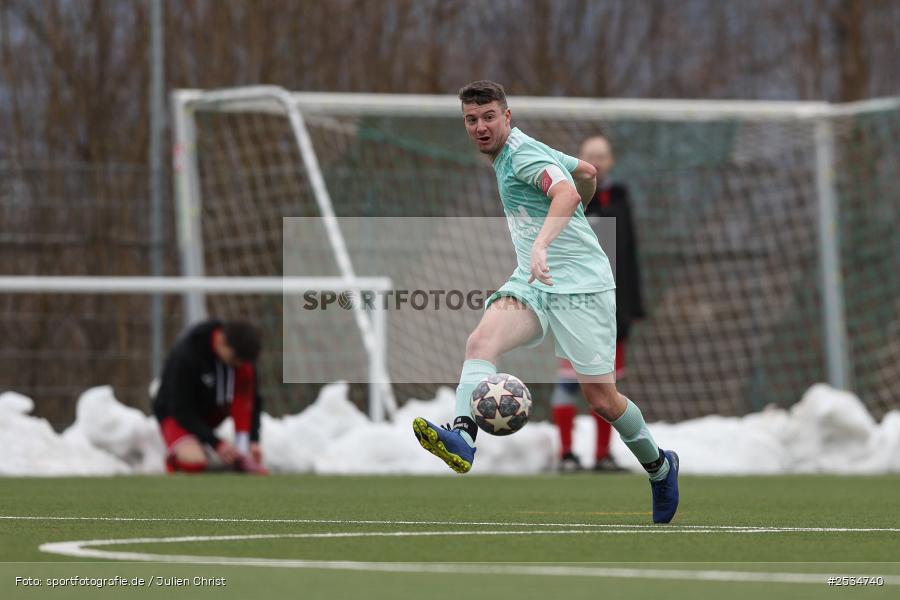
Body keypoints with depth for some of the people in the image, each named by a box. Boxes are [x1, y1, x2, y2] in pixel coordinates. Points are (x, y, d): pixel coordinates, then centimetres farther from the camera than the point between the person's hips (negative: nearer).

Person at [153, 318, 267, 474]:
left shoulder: (240, 354, -16)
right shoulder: (186, 355, -32)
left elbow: (253, 400, -8)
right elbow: (181, 411, -26)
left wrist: (253, 440, -21)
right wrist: (217, 444, -31)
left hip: (212, 411, 6)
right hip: (177, 415, -6)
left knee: (245, 371, -22)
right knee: (195, 462, -36)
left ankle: (241, 457, -19)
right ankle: (178, 452, 3)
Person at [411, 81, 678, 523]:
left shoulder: (523, 152, -12)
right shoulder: (508, 154, 14)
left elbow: (566, 193, -33)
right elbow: (587, 171, 27)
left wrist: (542, 243, -49)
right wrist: (571, 219, 45)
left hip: (581, 287, -8)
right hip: (532, 285, 8)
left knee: (602, 400, -3)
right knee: (481, 340, -23)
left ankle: (659, 466, 24)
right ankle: (462, 437, -43)